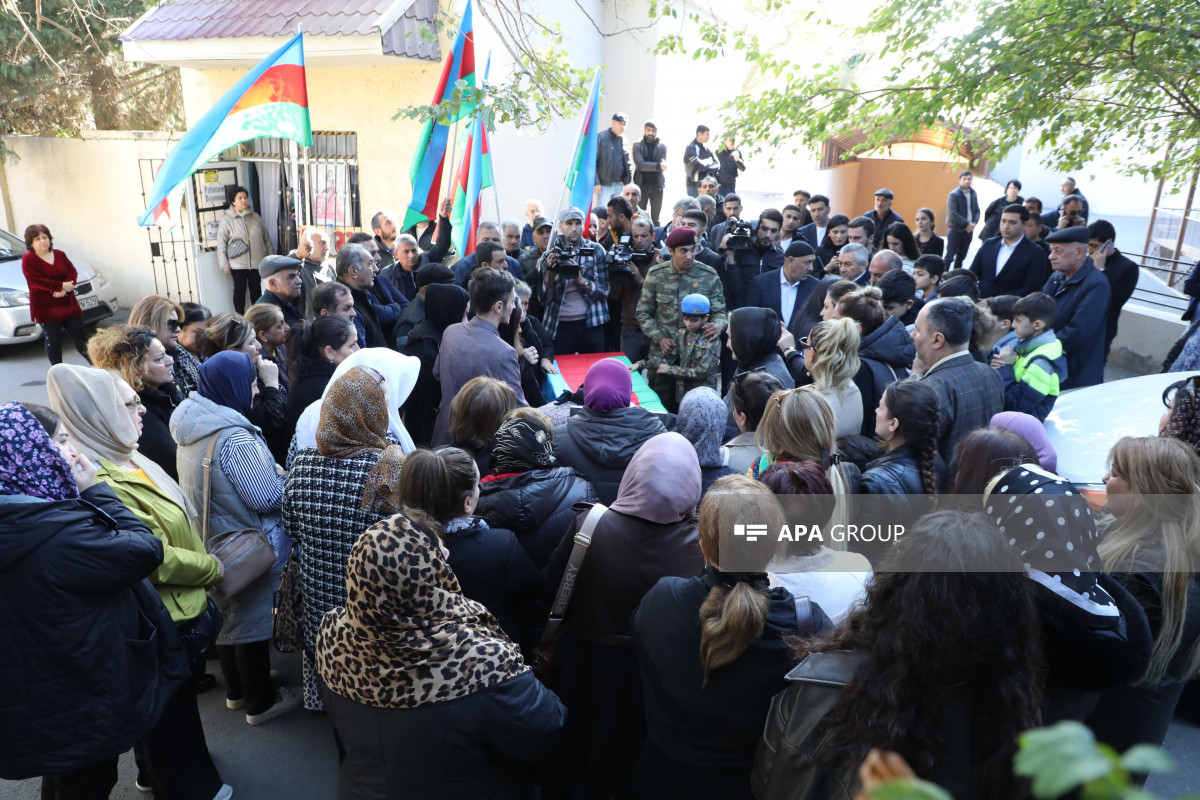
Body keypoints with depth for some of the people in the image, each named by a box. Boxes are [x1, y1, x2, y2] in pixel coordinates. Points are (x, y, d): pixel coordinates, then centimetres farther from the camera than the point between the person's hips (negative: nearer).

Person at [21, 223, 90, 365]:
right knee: (53, 341, 4)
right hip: (46, 309, -3)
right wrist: (61, 286, -21)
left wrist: (64, 289, -16)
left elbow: (73, 272, 3)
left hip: (68, 304, 3)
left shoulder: (60, 255, 10)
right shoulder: (28, 259, -4)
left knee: (80, 337, 6)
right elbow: (36, 280, -16)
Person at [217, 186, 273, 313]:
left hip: (257, 262, 3)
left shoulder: (255, 217, 7)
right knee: (239, 291, 5)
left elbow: (266, 238, 13)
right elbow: (221, 243, -5)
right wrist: (224, 264, -8)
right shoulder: (226, 219, -5)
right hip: (238, 264, -3)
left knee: (256, 290, 11)